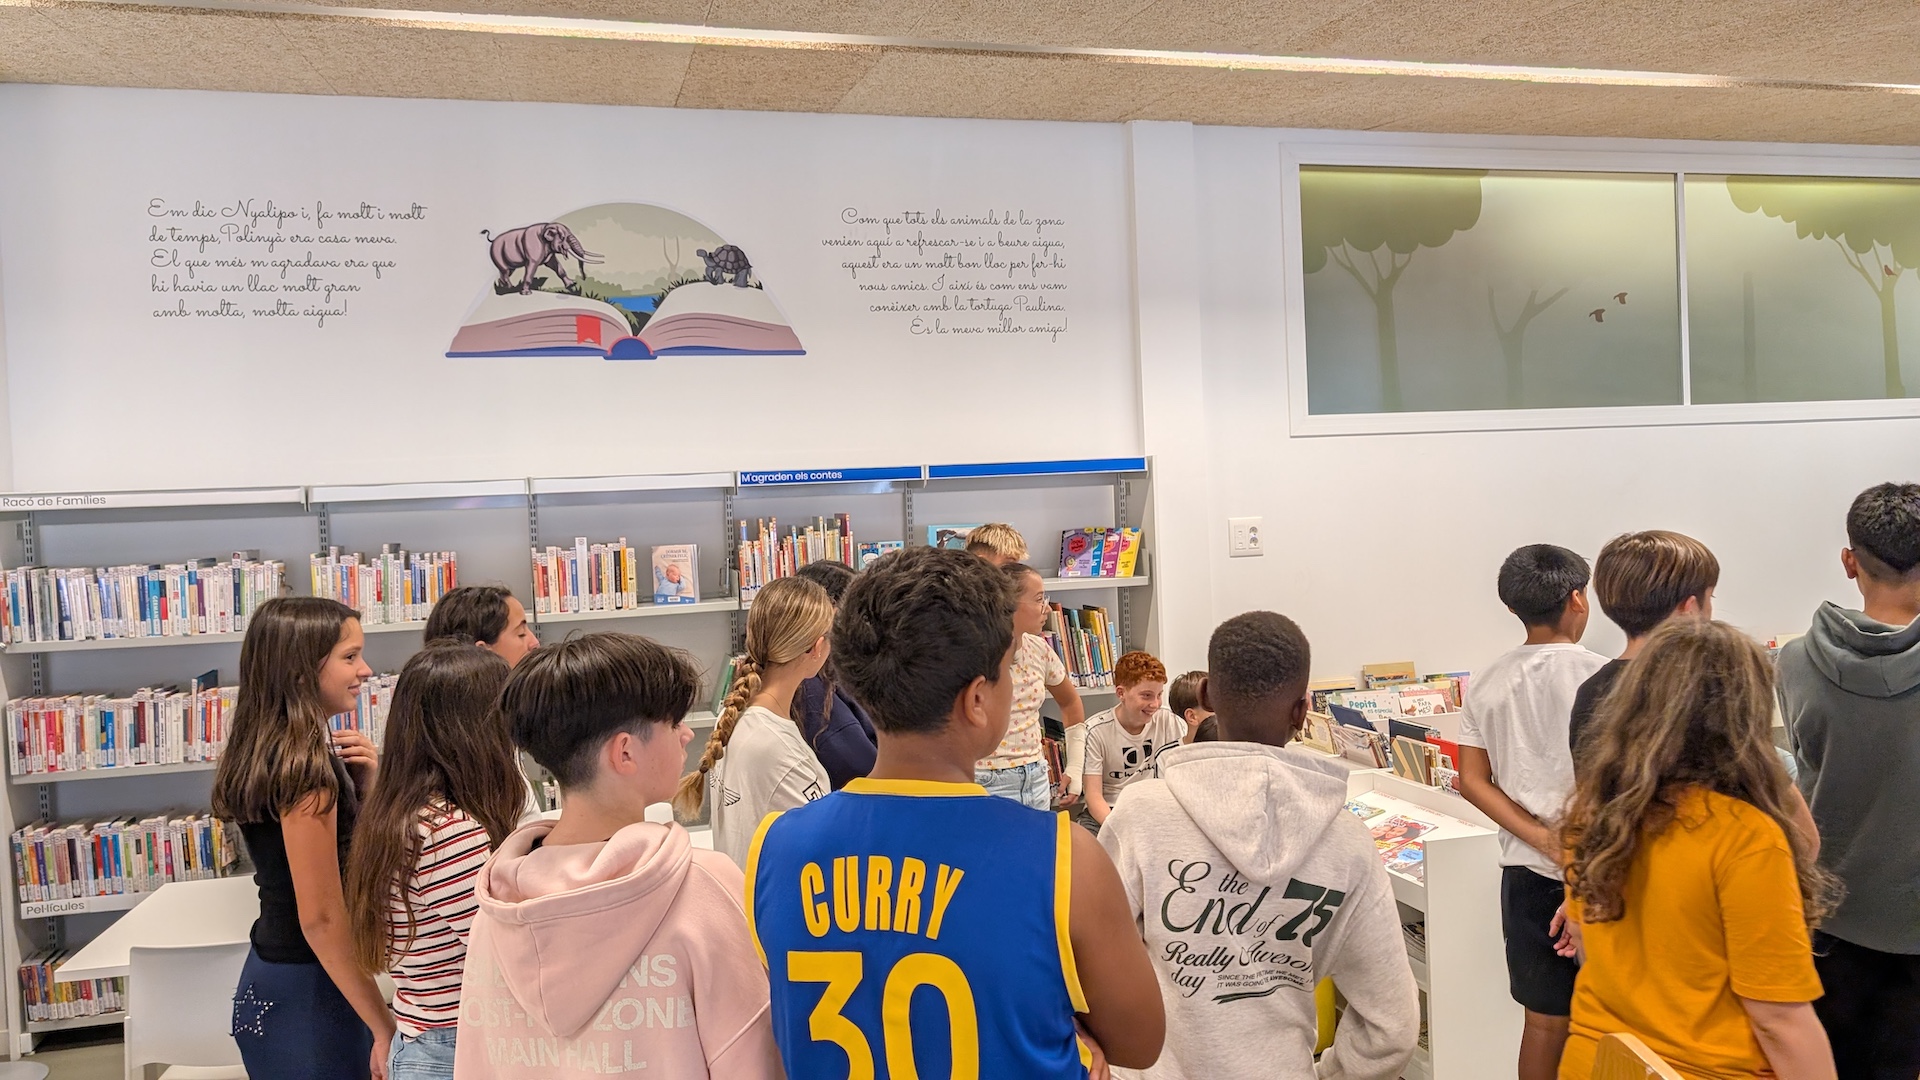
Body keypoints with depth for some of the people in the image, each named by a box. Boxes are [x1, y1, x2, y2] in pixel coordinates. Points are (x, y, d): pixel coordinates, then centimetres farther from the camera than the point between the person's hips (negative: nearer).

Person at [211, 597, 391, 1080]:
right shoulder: (305, 767, -21)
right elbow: (321, 917, -22)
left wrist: (364, 787, -2)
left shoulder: (269, 751, 7)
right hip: (306, 995, -9)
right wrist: (385, 1028, -19)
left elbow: (351, 855, 14)